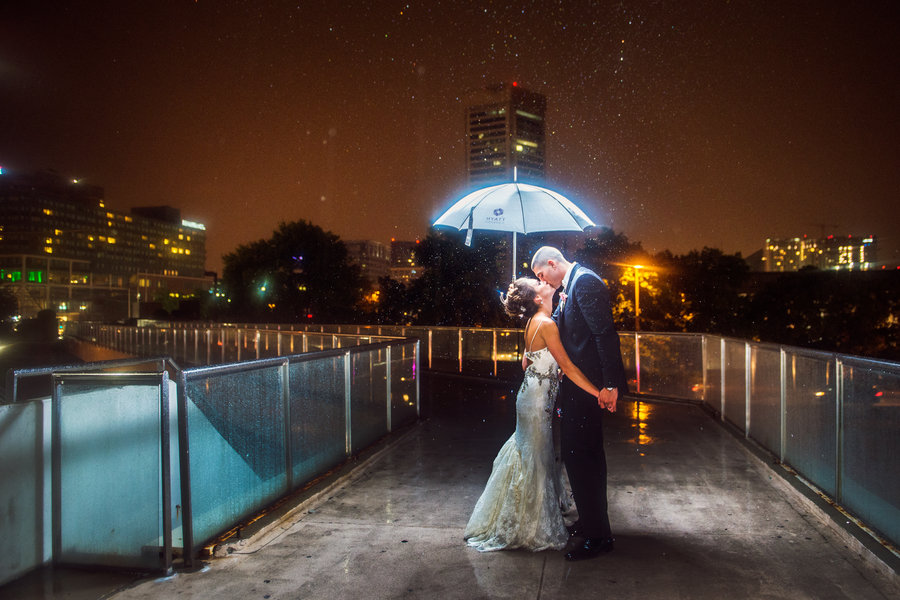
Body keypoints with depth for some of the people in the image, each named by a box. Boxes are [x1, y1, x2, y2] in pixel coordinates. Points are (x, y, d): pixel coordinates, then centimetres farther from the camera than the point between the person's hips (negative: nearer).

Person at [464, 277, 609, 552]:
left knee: (528, 454, 19)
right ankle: (530, 529, 15)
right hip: (538, 398, -9)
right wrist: (598, 393, -19)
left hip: (532, 393, 9)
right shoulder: (546, 324, -20)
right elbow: (567, 367, -22)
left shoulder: (534, 322, 7)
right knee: (535, 460, 1)